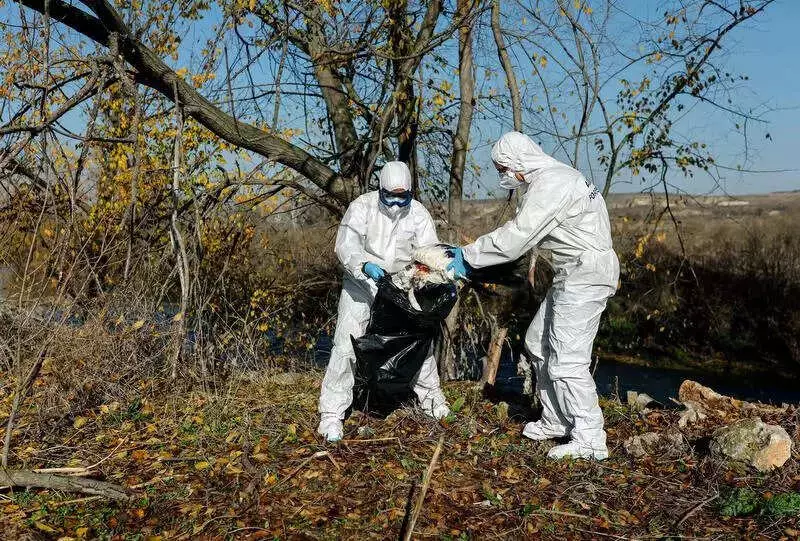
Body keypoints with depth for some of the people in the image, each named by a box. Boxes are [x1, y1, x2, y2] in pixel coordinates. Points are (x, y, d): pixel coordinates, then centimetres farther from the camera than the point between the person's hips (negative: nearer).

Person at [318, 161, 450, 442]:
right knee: (346, 344, -12)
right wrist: (364, 265, -48)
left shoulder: (418, 213, -9)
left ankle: (431, 395, 34)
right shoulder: (362, 206, -17)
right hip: (361, 284, -3)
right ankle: (331, 413, -3)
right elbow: (346, 244, -27)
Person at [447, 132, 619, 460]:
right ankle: (556, 421, 26)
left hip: (586, 275, -11)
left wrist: (468, 256, -10)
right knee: (539, 343, 16)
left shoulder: (550, 184, -19)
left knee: (566, 359, -9)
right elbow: (520, 231, 14)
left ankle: (589, 440, 0)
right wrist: (470, 255, 6)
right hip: (574, 274, 11)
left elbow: (515, 238, -21)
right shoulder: (547, 179, 15)